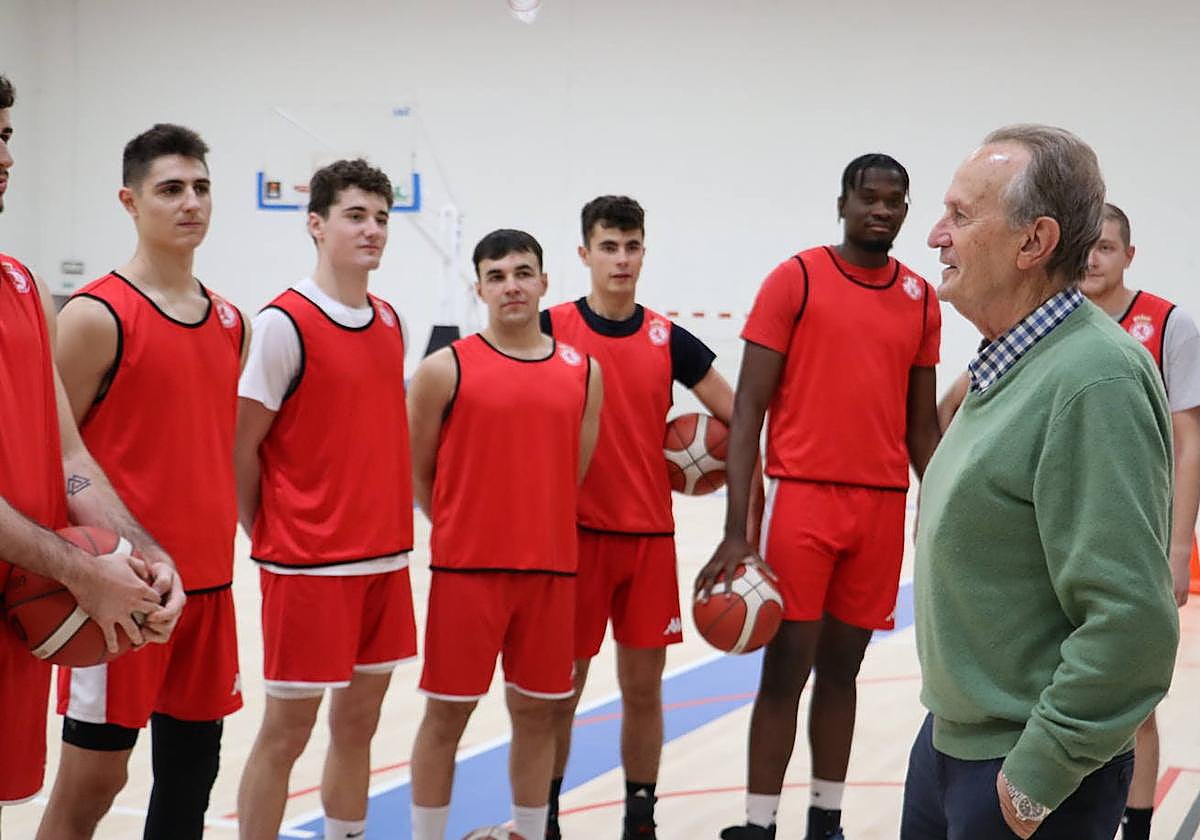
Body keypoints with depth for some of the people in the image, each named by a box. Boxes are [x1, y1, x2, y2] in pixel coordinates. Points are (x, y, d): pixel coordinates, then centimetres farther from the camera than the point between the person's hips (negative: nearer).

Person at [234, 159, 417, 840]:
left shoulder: (392, 323, 10)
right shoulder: (284, 323, -11)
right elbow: (243, 445, -9)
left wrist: (394, 526, 9)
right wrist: (267, 536, -2)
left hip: (386, 556, 6)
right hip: (308, 562, -6)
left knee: (359, 719, 13)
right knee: (289, 726, 0)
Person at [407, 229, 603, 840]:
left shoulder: (583, 372, 6)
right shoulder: (446, 370, -4)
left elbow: (576, 473, 13)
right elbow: (417, 474, 2)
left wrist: (531, 527, 11)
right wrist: (465, 532, 6)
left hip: (551, 570, 3)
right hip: (465, 569, -3)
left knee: (536, 713, 11)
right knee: (446, 715, 3)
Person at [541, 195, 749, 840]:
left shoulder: (669, 340, 4)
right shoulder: (552, 330, -3)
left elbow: (737, 420, 8)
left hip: (650, 536, 2)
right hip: (575, 534, -2)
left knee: (644, 685, 7)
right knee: (562, 686, 4)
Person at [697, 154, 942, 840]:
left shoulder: (921, 299, 10)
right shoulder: (796, 280, -3)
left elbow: (923, 424, 15)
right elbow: (748, 409, -6)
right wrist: (737, 530, -13)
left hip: (884, 505, 4)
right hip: (804, 498, -4)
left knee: (842, 669, 11)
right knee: (786, 669, -2)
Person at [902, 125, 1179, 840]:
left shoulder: (1094, 381, -22)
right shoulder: (1008, 366, 9)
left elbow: (1131, 622, -27)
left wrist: (1039, 777, -21)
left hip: (1033, 766, -9)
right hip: (951, 735, 9)